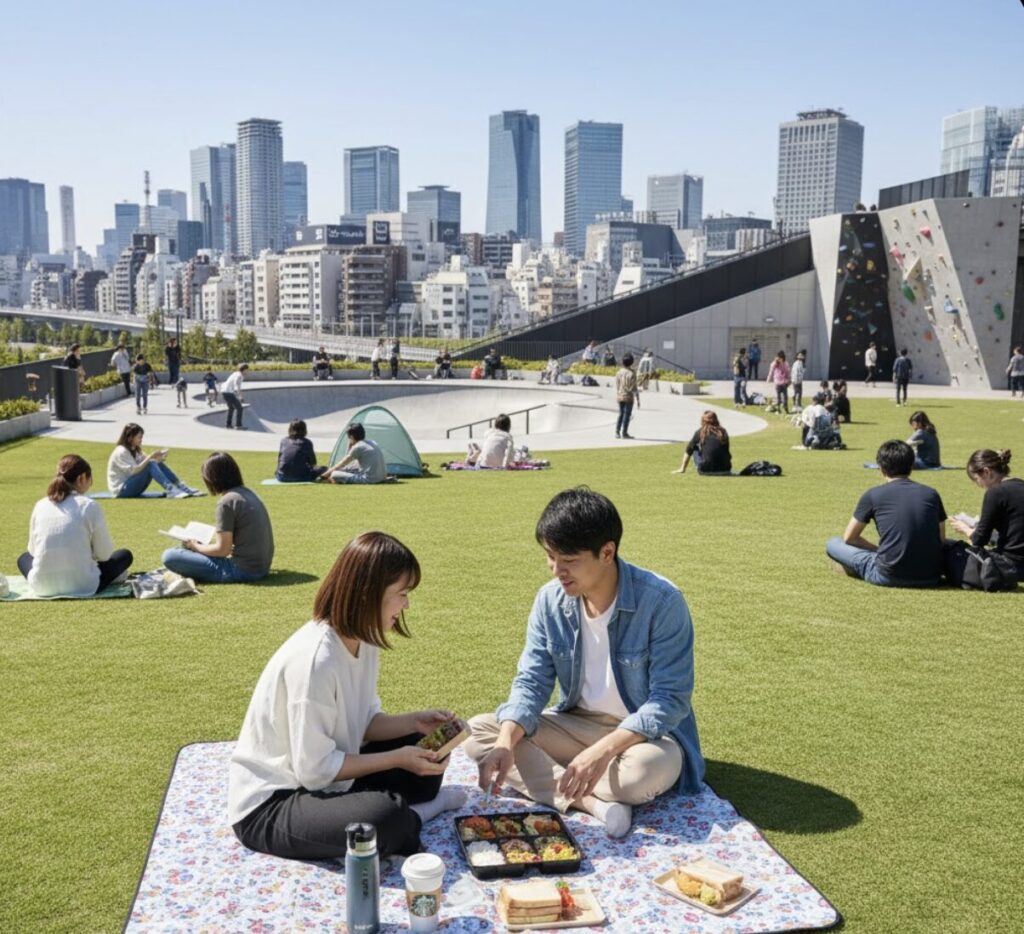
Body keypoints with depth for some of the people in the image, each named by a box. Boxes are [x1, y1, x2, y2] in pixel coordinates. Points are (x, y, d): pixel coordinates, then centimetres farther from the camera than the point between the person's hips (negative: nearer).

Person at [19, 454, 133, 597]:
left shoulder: (40, 505, 4)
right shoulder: (90, 506, -7)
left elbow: (33, 549, 12)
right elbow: (105, 554, -2)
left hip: (42, 586, 3)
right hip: (81, 586, -2)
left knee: (24, 558, 36)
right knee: (124, 555, 21)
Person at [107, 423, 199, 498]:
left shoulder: (135, 450, 14)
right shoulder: (121, 452, -16)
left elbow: (147, 461, 8)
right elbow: (134, 471, -25)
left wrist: (158, 459, -13)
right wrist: (150, 457, -26)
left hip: (132, 487, 8)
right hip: (121, 490, -8)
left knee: (158, 464, -7)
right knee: (150, 465, -27)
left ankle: (182, 488, -15)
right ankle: (171, 490, -41)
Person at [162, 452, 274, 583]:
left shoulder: (226, 502, -16)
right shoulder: (247, 492, 9)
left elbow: (222, 550, -15)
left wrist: (195, 546, 2)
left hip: (243, 571, -9)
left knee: (169, 556, -11)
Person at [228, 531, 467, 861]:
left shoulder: (362, 640, -2)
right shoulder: (315, 660, -30)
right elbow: (315, 769, -24)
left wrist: (414, 721, -9)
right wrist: (397, 758, -20)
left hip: (325, 777, 9)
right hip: (270, 803, -9)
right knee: (387, 818, -32)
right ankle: (408, 816, -4)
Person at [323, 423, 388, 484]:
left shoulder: (357, 447, -8)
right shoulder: (373, 443, 15)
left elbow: (342, 464, 4)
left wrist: (328, 472, 18)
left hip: (369, 479, -9)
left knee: (334, 475, -4)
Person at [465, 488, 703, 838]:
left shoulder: (661, 601, -23)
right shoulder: (550, 600, -8)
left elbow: (670, 698, -24)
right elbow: (531, 681, -6)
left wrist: (603, 750, -36)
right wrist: (507, 741, -27)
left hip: (644, 732, -5)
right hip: (577, 725, 5)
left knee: (653, 768, -40)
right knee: (477, 731, -14)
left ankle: (557, 786, -14)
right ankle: (588, 799, -27)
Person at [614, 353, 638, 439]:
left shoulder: (618, 373, 2)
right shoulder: (631, 374, -14)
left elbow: (616, 386, 8)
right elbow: (633, 388, -15)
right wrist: (637, 399, -10)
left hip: (619, 397, 5)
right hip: (628, 397, -5)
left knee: (621, 414, 14)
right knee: (627, 414, 2)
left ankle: (617, 431, 9)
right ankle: (624, 432, 2)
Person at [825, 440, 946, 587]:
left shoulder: (873, 495, 0)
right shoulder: (931, 494, 7)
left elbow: (849, 538, 9)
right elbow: (941, 539, 13)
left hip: (890, 576, -3)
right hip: (931, 578, 3)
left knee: (833, 544, 15)